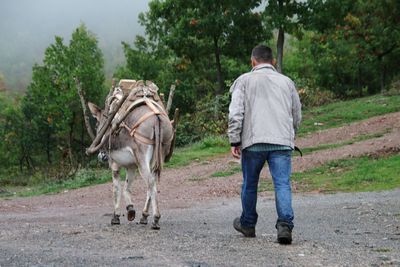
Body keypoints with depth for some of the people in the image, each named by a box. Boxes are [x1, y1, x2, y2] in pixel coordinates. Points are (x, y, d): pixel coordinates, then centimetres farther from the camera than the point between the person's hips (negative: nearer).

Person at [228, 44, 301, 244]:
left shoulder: (244, 80, 8)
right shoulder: (287, 82, 17)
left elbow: (235, 113, -2)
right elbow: (297, 116, 20)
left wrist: (234, 141, -1)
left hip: (253, 142, -1)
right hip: (282, 143, 1)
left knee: (250, 184, 14)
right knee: (283, 184, -4)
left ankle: (247, 224, 28)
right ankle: (285, 224, -20)